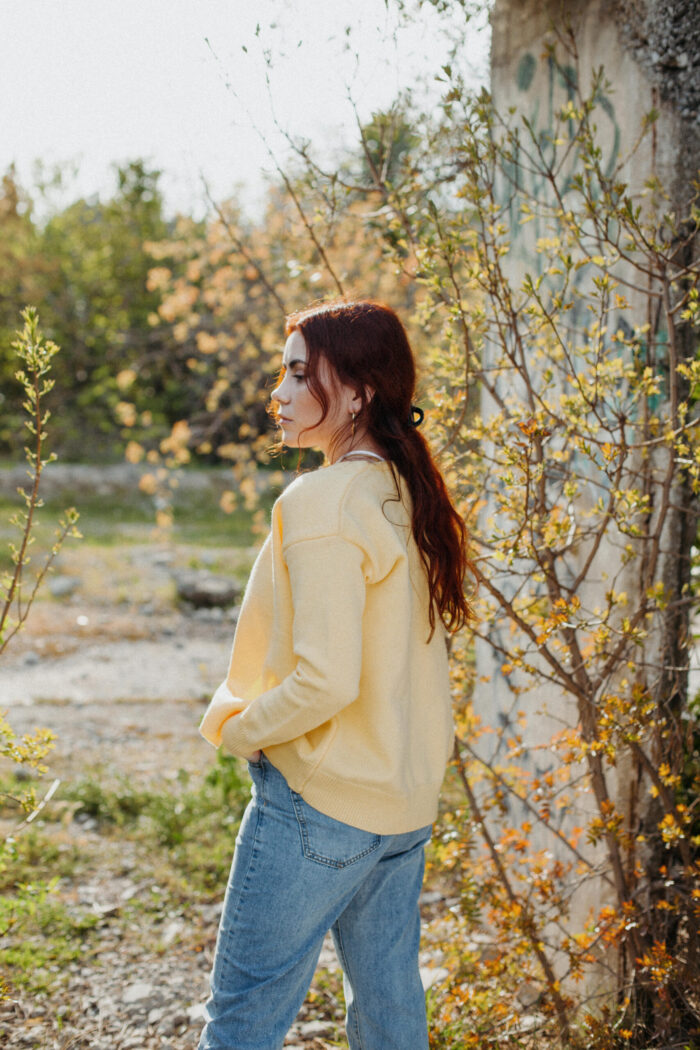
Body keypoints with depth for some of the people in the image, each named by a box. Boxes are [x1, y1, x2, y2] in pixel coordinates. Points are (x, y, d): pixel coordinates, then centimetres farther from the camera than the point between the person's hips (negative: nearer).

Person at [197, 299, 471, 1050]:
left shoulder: (323, 501, -20)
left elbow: (326, 679, -26)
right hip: (406, 798, 9)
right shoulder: (407, 493, 6)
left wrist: (239, 728, -9)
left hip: (319, 801, -8)